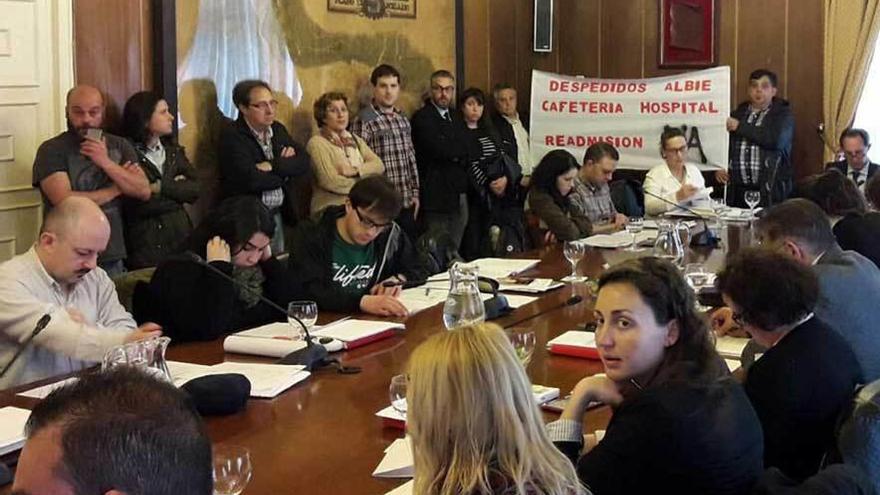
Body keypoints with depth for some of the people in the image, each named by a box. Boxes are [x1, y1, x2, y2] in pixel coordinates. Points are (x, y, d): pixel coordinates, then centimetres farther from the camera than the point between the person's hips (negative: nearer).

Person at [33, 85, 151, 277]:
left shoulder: (120, 146, 9)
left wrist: (106, 162, -13)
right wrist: (117, 189, -6)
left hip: (113, 259, 4)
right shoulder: (51, 150, -5)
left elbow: (144, 191, -2)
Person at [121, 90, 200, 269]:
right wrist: (177, 189, -4)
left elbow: (195, 190, 2)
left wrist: (161, 187, -11)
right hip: (145, 242, -5)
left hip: (180, 234, 5)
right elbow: (137, 205, -17)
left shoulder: (173, 151, 13)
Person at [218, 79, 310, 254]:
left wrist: (273, 165, -15)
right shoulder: (231, 136, -12)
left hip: (276, 214, 6)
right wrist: (285, 169, -7)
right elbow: (251, 179, -23)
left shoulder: (277, 129, 10)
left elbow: (304, 162, 1)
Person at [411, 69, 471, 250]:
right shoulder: (422, 117, -8)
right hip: (437, 197, -7)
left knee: (454, 251, 9)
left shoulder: (456, 118, 18)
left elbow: (466, 152, 14)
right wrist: (458, 154, -5)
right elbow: (437, 148, -21)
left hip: (459, 196, 7)